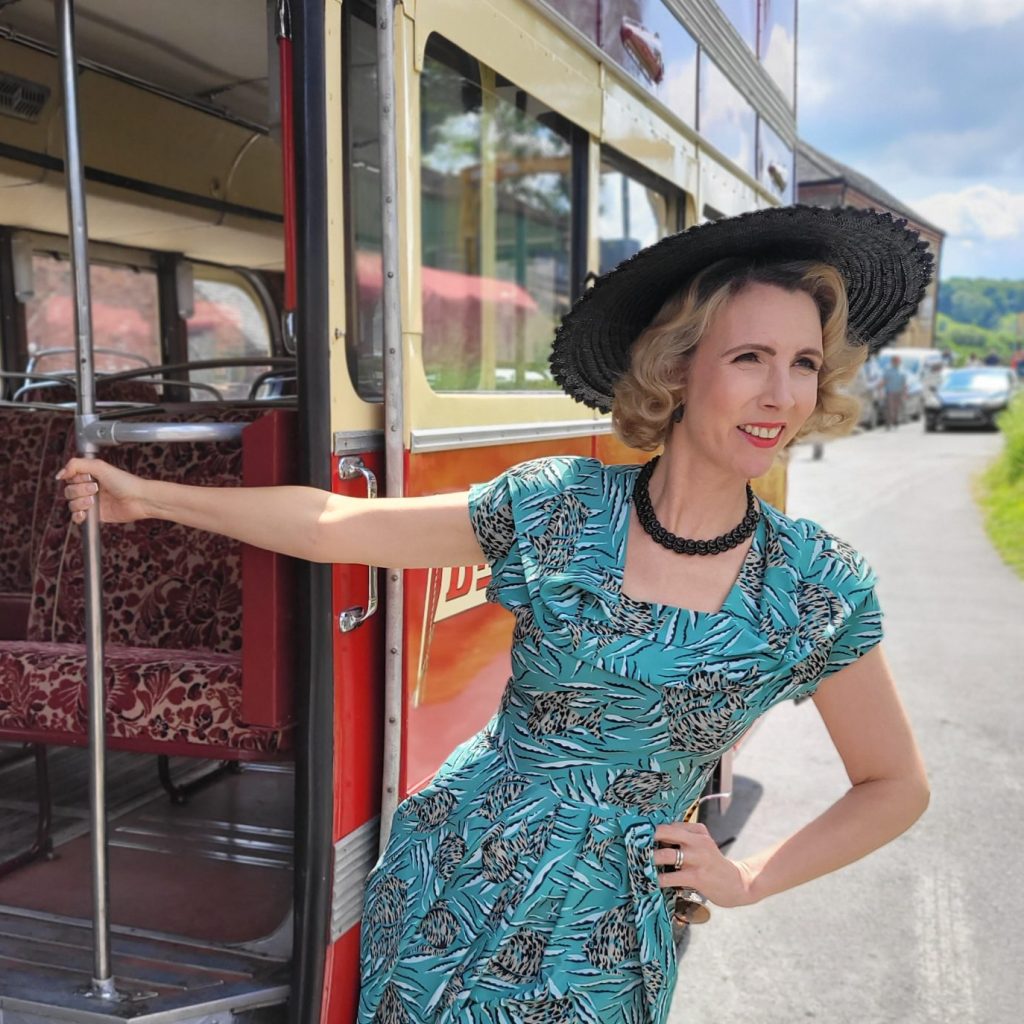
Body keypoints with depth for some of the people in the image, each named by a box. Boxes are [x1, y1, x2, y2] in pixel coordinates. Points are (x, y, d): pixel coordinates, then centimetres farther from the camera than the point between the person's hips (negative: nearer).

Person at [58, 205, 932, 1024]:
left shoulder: (821, 590, -10)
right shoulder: (555, 506, -11)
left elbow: (896, 787, 3)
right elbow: (335, 525, -3)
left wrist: (744, 882, -3)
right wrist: (150, 497, 2)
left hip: (601, 947, 0)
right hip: (453, 885, 1)